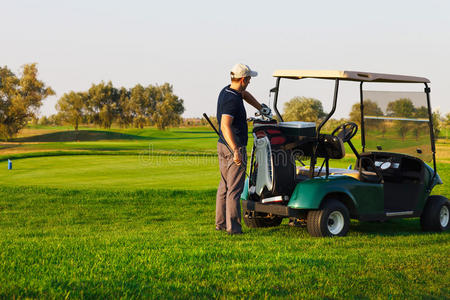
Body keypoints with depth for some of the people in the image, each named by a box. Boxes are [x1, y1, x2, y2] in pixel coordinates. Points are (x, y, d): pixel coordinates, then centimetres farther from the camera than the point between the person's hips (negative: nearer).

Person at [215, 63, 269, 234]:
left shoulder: (226, 91, 7)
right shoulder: (232, 100, -22)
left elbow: (245, 95, 31)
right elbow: (225, 126, -34)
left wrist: (261, 108, 36)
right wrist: (236, 150, -41)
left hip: (222, 146, 10)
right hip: (235, 146, -10)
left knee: (224, 186, 14)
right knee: (234, 188, -6)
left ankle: (220, 222, 18)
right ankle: (232, 226, -6)